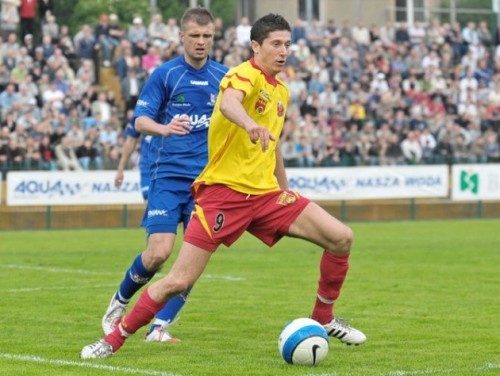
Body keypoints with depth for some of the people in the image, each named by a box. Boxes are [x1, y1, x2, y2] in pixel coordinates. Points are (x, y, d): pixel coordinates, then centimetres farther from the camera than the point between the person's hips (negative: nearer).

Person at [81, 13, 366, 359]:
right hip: (224, 190, -7)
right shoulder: (246, 74, -11)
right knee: (179, 281, -10)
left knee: (341, 237, -5)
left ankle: (323, 319, 15)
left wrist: (285, 190, 31)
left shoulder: (281, 91, 14)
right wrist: (251, 124, -57)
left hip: (265, 193, 7)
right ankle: (114, 340, 7)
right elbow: (228, 103, -36)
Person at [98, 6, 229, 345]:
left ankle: (161, 325, 3)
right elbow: (140, 120, -10)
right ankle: (120, 301, 14)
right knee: (159, 252, -13)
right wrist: (165, 128, -30)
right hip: (168, 174, -3)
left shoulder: (224, 77, 6)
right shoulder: (165, 74, -3)